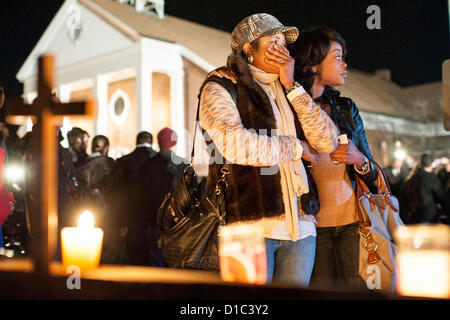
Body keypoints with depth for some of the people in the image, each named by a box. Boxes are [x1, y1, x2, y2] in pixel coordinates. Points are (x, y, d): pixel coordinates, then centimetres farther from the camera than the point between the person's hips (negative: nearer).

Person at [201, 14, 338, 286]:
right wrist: (294, 147, -4)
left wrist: (291, 86, 2)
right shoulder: (220, 88, 2)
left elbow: (328, 141, 6)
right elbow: (234, 144, -16)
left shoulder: (289, 92, 18)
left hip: (299, 225, 5)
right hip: (250, 225, -5)